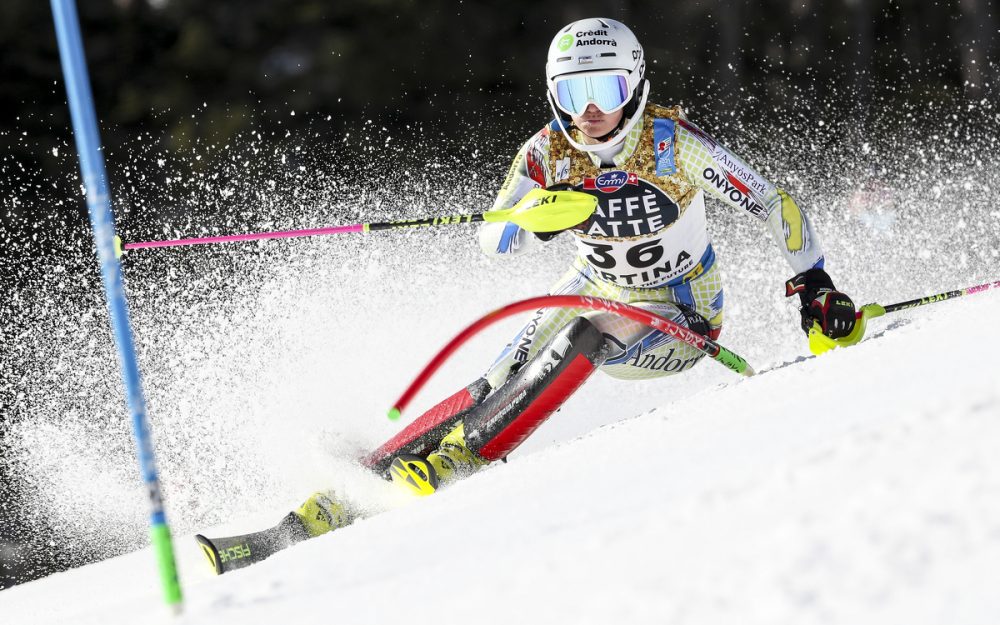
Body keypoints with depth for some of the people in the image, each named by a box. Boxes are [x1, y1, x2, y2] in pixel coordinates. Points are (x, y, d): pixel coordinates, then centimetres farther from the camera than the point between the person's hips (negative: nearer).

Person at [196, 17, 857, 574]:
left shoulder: (673, 141, -23)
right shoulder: (549, 153, -13)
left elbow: (774, 204, -13)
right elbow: (496, 239, -19)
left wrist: (815, 285, -18)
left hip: (678, 317, -3)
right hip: (599, 289, 3)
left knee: (582, 338, -33)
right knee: (500, 384, -15)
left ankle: (463, 458, -32)